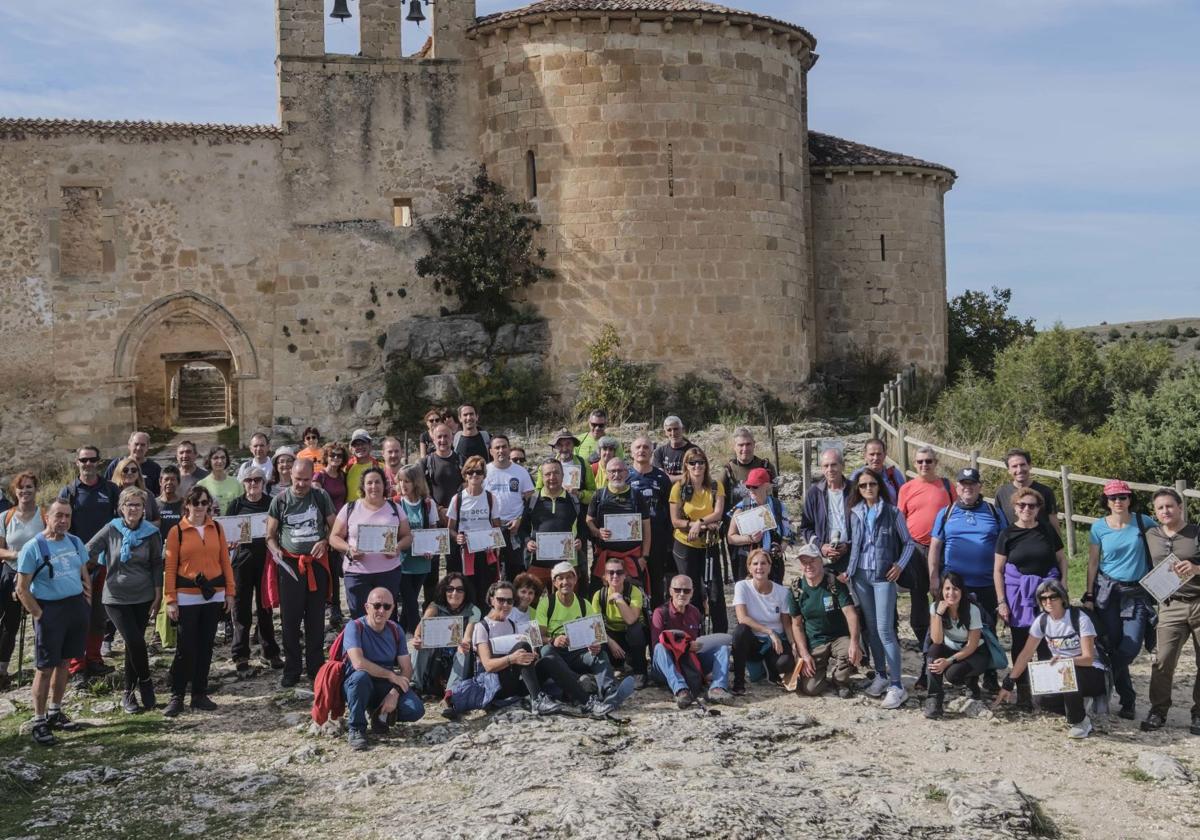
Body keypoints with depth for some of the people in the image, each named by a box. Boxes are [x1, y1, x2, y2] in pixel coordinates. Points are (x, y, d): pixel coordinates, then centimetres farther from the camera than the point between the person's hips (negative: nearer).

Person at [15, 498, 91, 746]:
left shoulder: (75, 542, 6)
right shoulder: (33, 548, -11)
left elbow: (85, 576, 15)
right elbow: (22, 589, -9)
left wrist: (87, 603, 6)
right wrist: (39, 615, -12)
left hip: (76, 607, 5)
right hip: (50, 610, -5)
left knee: (63, 662, 13)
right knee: (45, 667, 0)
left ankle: (55, 712, 26)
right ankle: (39, 722, 9)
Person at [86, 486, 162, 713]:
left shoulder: (151, 533, 0)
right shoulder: (111, 530, -2)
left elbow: (157, 565, 4)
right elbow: (88, 552, -3)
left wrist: (158, 597, 1)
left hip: (143, 597, 1)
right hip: (115, 597, -1)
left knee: (133, 644, 4)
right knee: (135, 641, -14)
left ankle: (129, 693, 19)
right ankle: (145, 682, 9)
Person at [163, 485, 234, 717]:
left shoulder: (216, 529, 7)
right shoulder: (177, 531, -3)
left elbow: (225, 561, 8)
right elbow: (170, 568, -4)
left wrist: (229, 591, 5)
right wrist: (171, 600, -8)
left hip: (214, 596, 4)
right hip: (187, 597, -3)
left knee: (205, 647, 9)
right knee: (186, 648, -4)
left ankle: (200, 695, 18)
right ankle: (176, 696, 8)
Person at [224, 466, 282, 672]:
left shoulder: (271, 504, 5)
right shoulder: (236, 504, 5)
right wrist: (231, 541, -14)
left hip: (265, 558, 0)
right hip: (243, 558, 0)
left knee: (265, 607, 7)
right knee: (242, 607, 3)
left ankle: (270, 652, 18)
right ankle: (240, 655, 11)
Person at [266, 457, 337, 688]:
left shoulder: (321, 497, 3)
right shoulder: (280, 500, 1)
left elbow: (333, 527, 9)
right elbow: (270, 535, 5)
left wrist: (325, 542, -10)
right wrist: (275, 551, -15)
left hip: (317, 563, 1)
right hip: (290, 564, -1)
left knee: (316, 619, 8)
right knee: (290, 620, 2)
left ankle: (316, 668, 19)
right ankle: (291, 670, 14)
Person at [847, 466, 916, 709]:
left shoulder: (892, 512, -3)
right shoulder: (855, 513, 8)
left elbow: (909, 543, 3)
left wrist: (900, 565, -9)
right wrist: (849, 568, 7)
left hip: (883, 576, -4)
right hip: (860, 576, 4)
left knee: (885, 630, -10)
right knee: (871, 628, 9)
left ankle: (897, 686, -8)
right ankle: (881, 675, 21)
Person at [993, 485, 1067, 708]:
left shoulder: (1047, 530, 3)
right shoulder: (1008, 534, -1)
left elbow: (1062, 559, 10)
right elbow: (998, 570, 0)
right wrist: (1001, 602, -5)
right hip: (1018, 593, -1)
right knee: (1021, 643, 5)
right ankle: (1022, 691, 13)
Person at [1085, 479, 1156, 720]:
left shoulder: (1143, 522, -3)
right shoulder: (1099, 527, -2)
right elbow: (1093, 562, 3)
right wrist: (1089, 595, 1)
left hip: (1137, 593, 0)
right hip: (1107, 591, 0)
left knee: (1131, 647, -10)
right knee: (1113, 646, 1)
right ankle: (1127, 700, 16)